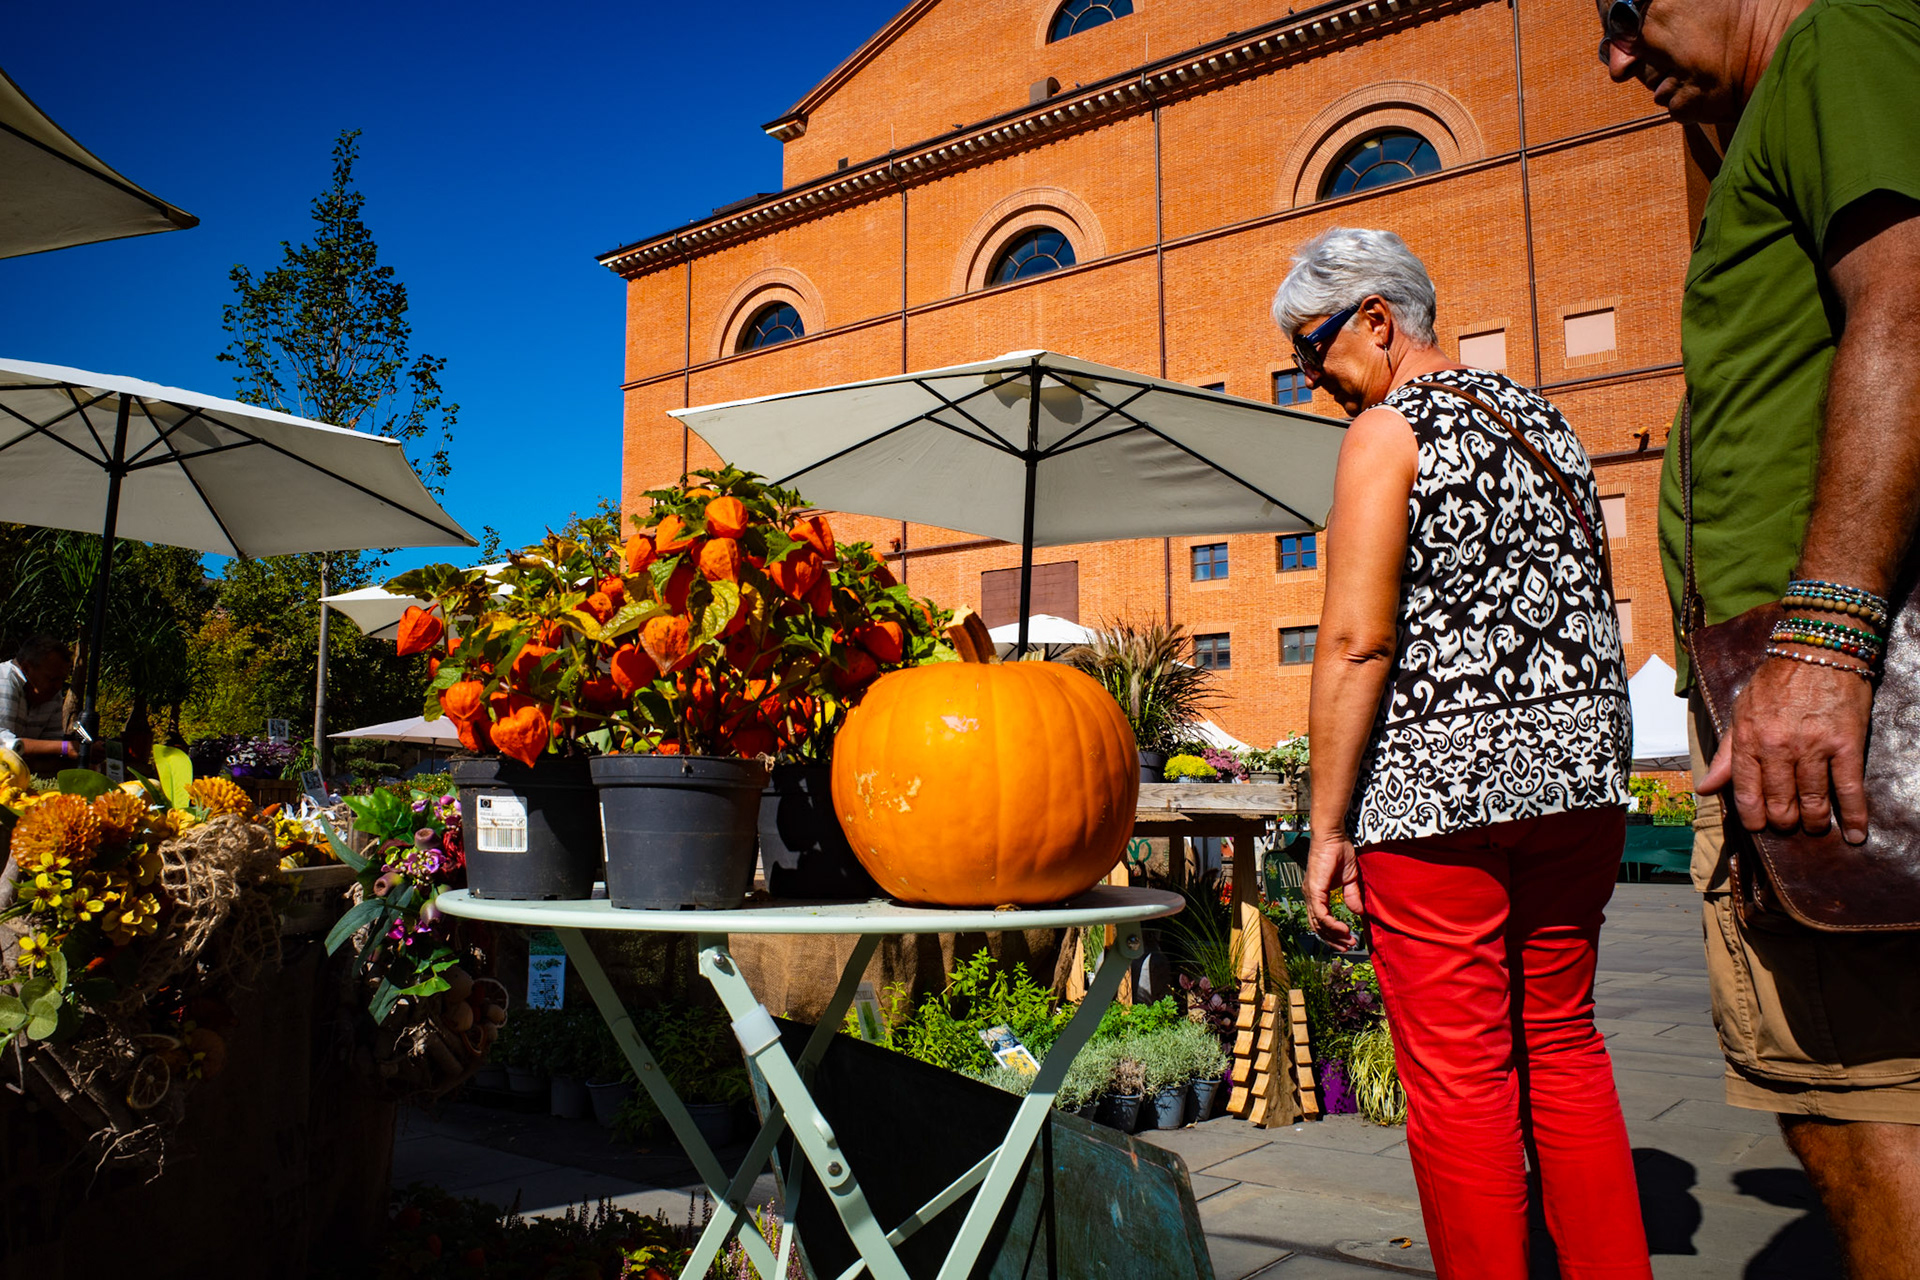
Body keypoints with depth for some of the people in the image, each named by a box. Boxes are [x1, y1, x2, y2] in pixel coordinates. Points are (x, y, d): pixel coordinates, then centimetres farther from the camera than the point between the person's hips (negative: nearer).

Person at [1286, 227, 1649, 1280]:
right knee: (1562, 1042, 17)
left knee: (1456, 1073, 1)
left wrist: (1327, 825, -14)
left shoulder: (1387, 430, -8)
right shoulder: (1541, 418, 16)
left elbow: (1356, 641, -17)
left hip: (1439, 788, -8)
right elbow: (1588, 607, 19)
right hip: (1579, 770, 8)